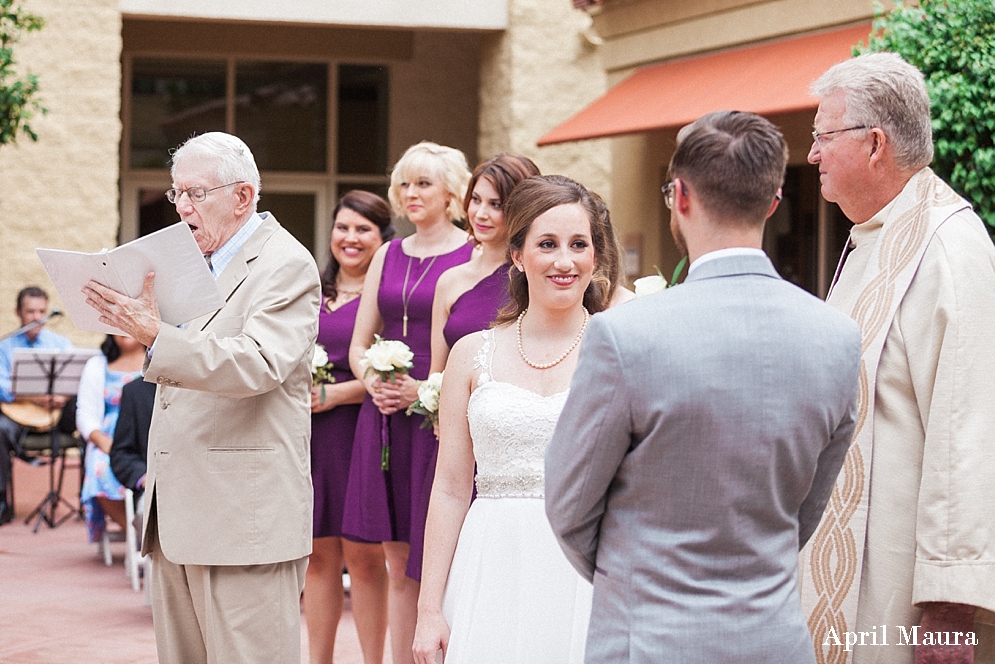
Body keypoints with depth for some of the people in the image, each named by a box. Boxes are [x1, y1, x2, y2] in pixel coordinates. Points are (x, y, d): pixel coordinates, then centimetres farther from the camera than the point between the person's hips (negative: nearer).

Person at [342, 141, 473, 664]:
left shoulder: (475, 256, -3)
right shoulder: (388, 256, 14)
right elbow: (358, 346, 17)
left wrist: (428, 389, -17)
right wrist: (372, 380, -4)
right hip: (386, 420, 5)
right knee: (398, 564, 9)